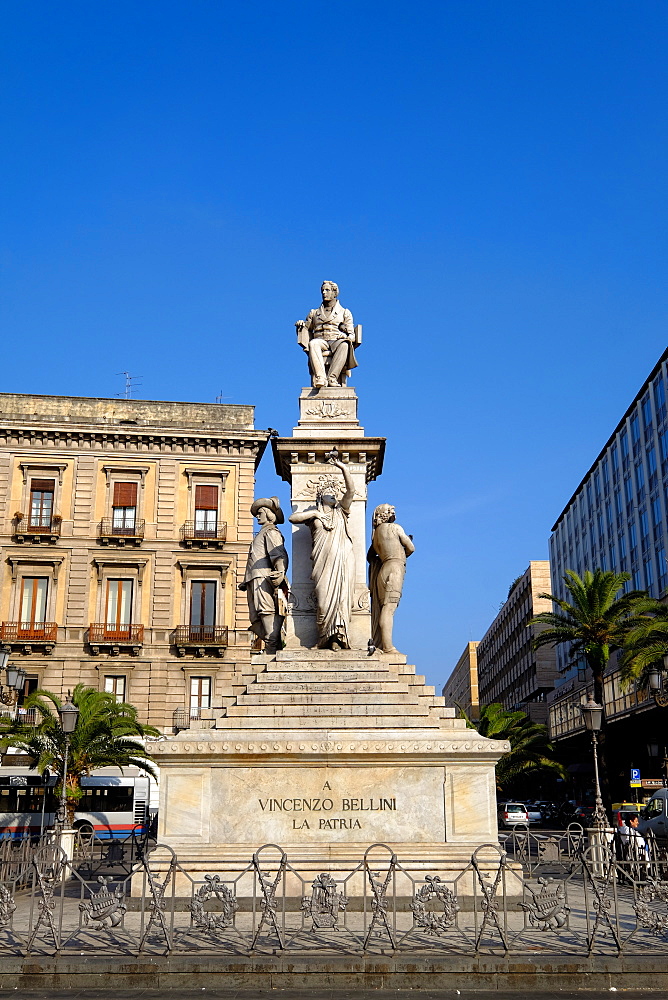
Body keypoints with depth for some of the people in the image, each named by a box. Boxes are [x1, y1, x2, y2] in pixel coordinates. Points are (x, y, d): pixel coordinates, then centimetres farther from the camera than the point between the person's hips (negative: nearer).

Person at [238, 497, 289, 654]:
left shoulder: (271, 531, 4)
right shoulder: (262, 534, 33)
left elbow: (279, 554, -13)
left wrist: (281, 572, -31)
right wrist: (245, 582, 35)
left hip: (264, 577, -9)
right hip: (255, 580, 9)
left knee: (267, 611, -19)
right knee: (256, 619, 0)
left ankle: (272, 648, -26)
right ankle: (277, 647, -6)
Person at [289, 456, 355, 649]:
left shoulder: (341, 510, 19)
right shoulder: (314, 513, 18)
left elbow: (351, 490, 5)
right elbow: (292, 518, 6)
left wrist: (343, 468, -4)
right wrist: (314, 513, 1)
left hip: (343, 560, 1)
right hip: (323, 561, -1)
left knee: (341, 598, -9)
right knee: (324, 599, -9)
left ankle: (337, 639, -13)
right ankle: (326, 639, -7)